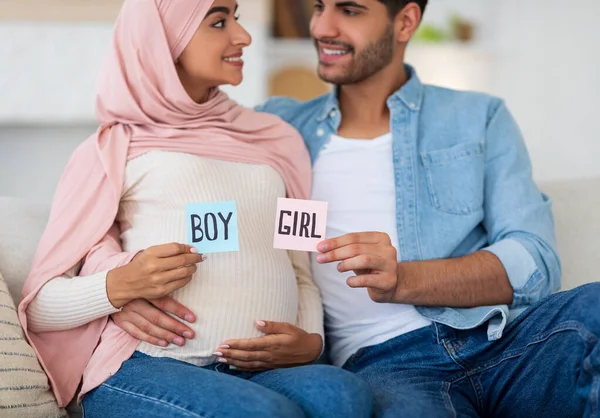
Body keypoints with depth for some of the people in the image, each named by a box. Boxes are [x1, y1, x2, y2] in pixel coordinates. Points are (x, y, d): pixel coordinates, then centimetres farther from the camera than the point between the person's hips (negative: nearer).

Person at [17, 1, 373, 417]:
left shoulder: (276, 139, 22)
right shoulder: (113, 152, 8)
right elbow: (40, 304, 6)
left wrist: (312, 340, 0)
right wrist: (121, 285, -13)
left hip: (262, 369, 4)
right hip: (145, 367, -3)